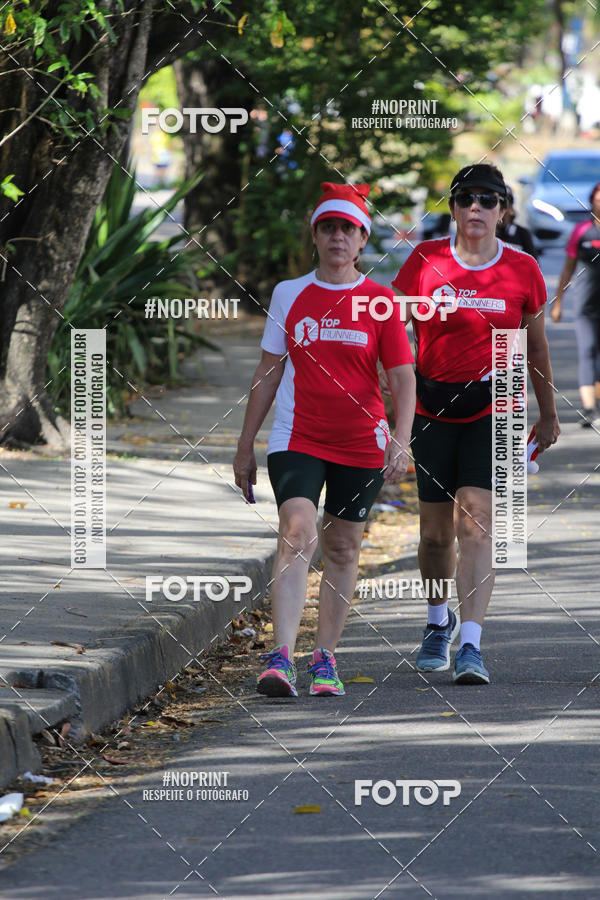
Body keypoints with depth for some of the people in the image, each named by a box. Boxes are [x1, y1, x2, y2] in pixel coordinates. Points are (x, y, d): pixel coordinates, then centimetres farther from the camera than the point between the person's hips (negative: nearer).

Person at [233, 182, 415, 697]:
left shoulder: (380, 302, 1)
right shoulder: (289, 295, 5)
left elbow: (402, 376, -2)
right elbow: (269, 373, 11)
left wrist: (401, 439, -17)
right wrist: (246, 445, 10)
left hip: (361, 443, 1)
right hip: (297, 438, -1)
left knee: (342, 549, 8)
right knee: (298, 533, -19)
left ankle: (325, 659, 21)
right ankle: (281, 659, -26)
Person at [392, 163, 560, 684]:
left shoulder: (522, 270, 0)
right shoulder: (425, 261, -1)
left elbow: (536, 345, 13)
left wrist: (548, 413, 19)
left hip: (493, 409, -1)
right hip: (433, 407, 1)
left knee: (476, 522, -16)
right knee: (437, 532, 7)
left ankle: (470, 645, -21)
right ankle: (438, 622, 36)